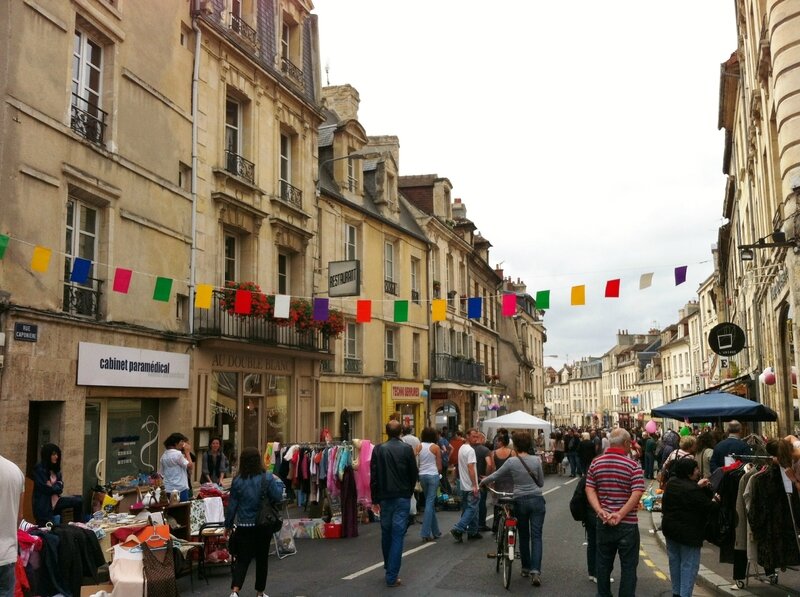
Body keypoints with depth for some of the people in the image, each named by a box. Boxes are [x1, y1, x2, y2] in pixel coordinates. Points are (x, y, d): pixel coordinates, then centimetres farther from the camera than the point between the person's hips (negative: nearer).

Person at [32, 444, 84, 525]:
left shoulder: (55, 468, 12)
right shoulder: (39, 468, -11)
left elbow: (60, 486, 9)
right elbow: (44, 488, -17)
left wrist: (52, 487, -9)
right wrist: (56, 486, -3)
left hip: (55, 500, 7)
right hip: (43, 505, -7)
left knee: (79, 501, -10)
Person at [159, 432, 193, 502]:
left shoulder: (164, 455, 11)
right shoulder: (177, 454, -13)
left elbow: (162, 473, 16)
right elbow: (190, 465, -9)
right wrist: (187, 453, -1)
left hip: (168, 489, 8)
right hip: (180, 488, -8)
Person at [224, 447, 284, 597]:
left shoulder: (237, 480, -4)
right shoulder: (267, 478, -10)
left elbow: (231, 505, 0)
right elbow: (278, 497, -8)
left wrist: (228, 525, 10)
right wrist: (278, 482, 8)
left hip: (244, 526, 1)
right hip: (263, 525, -1)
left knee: (242, 559, 6)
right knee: (262, 559, 14)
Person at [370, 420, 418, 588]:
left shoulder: (378, 449, -2)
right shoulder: (407, 449, -6)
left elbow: (373, 476, -1)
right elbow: (414, 474, 0)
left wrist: (375, 499, 6)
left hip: (385, 497, 2)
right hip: (402, 498, -2)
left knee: (386, 534, 17)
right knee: (397, 536, -1)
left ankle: (388, 569, 30)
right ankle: (392, 576, -4)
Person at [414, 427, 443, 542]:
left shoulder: (419, 447, 2)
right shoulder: (435, 447, -6)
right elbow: (439, 466, -2)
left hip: (422, 475, 4)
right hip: (433, 475, -4)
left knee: (430, 502, 17)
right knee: (430, 503, -3)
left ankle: (435, 531, 24)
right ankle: (425, 533, -8)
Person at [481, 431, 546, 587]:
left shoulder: (511, 462, -6)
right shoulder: (536, 460, -3)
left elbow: (495, 476, 5)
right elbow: (541, 482, 7)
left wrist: (482, 482, 23)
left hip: (520, 501, 0)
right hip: (537, 500, 0)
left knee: (523, 536, 15)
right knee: (536, 536, -1)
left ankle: (526, 568, 25)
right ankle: (535, 571, -14)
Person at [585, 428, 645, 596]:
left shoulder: (596, 463, 2)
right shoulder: (633, 465, -11)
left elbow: (589, 489, -4)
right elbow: (636, 494, -19)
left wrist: (600, 511, -11)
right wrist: (620, 515, -18)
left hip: (603, 522, 4)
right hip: (627, 523, -4)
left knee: (603, 563, 16)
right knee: (628, 565, 8)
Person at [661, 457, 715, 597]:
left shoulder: (671, 482, 2)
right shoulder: (693, 490, -25)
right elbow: (707, 507, -18)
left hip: (670, 528, 8)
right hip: (688, 532, -8)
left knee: (675, 561, 18)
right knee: (689, 565, 1)